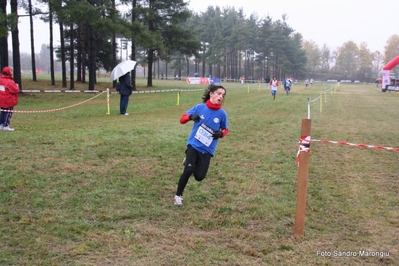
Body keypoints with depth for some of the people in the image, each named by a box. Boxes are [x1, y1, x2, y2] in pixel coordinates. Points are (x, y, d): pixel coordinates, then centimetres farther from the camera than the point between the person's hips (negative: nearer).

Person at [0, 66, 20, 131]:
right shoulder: (10, 82, -22)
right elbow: (16, 90, -24)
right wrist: (17, 86, -3)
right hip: (9, 100, -8)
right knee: (8, 113, 1)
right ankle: (6, 126, 1)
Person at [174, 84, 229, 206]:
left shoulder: (222, 113, -5)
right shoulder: (199, 107, -6)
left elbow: (225, 129, 10)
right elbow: (182, 119, 0)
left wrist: (221, 133, -13)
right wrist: (190, 116, -21)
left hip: (207, 149, 2)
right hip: (194, 144, -2)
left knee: (199, 177, 1)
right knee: (188, 170, -20)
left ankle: (190, 161, 34)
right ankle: (178, 195, 3)